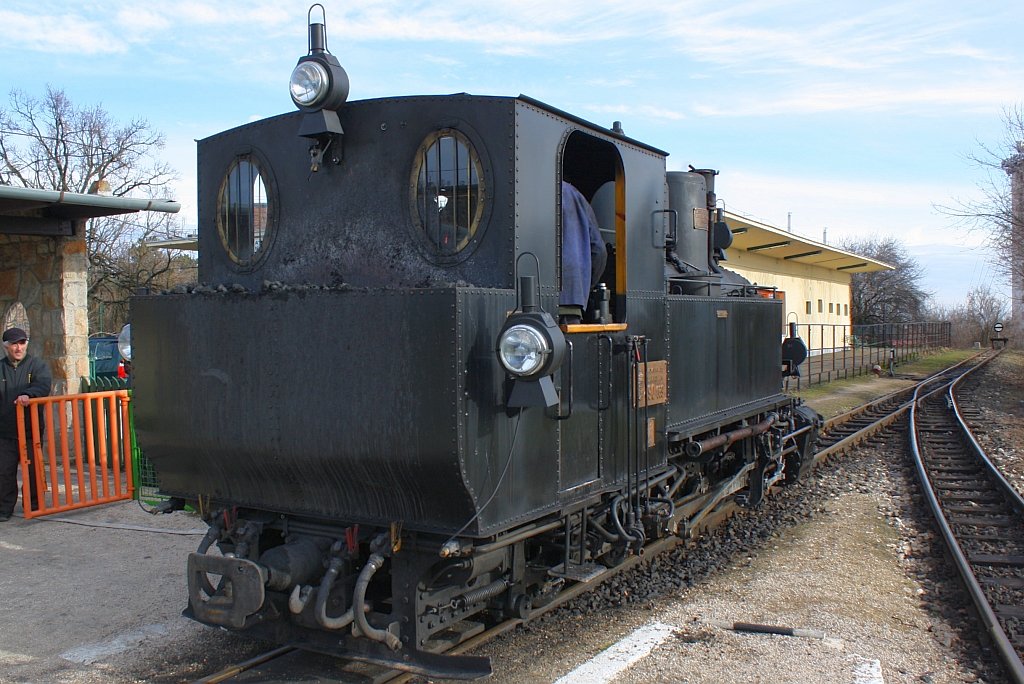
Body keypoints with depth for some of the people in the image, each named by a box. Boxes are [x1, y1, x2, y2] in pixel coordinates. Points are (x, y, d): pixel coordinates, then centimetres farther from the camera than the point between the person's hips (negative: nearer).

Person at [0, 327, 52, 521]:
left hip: (31, 427, -1)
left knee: (33, 469, 5)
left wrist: (28, 395, -34)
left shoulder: (37, 365, 3)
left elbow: (44, 384, -15)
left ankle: (34, 505, 19)